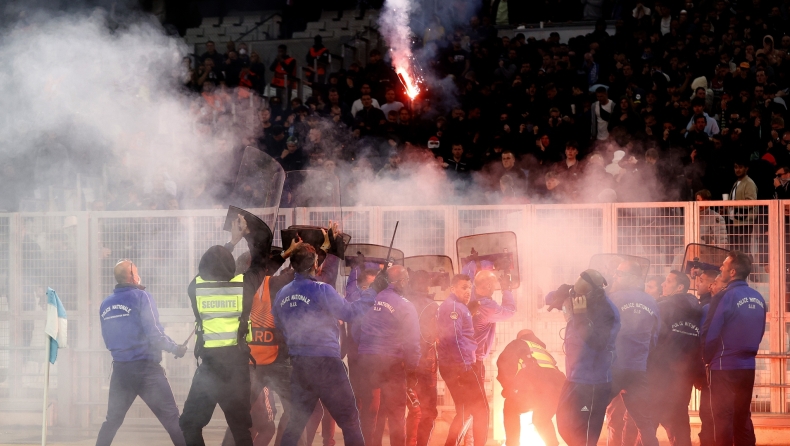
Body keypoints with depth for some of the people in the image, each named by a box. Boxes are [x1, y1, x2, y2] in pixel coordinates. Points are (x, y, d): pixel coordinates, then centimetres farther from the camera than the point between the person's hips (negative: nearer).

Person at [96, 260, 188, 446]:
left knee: (113, 419, 16)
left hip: (120, 369, 5)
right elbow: (154, 333, -13)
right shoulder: (140, 297, -8)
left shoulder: (106, 305, 9)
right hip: (145, 367, -5)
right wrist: (175, 348, 0)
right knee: (171, 417, -4)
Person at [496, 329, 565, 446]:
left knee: (511, 410, 22)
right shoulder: (544, 352, 43)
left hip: (535, 386, -5)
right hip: (558, 387, 5)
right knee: (542, 419, 32)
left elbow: (504, 361, 9)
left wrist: (508, 387, 18)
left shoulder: (519, 344, 26)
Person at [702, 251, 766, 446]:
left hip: (724, 367, -6)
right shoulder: (758, 299, 6)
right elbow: (759, 332, 13)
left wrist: (707, 359, 3)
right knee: (743, 417, 11)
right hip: (747, 366, 6)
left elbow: (710, 334, -13)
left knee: (723, 419, -1)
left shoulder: (724, 298, -14)